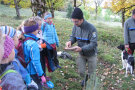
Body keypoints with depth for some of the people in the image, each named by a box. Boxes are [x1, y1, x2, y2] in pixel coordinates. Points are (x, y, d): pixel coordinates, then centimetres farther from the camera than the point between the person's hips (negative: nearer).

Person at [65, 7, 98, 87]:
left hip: (91, 54, -4)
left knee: (91, 73, 13)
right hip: (81, 54, 4)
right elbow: (73, 37, 2)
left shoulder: (91, 28, -29)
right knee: (81, 71, 14)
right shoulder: (75, 27, -13)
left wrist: (81, 49, -41)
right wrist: (70, 41, -22)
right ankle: (85, 79, 46)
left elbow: (93, 44, -29)